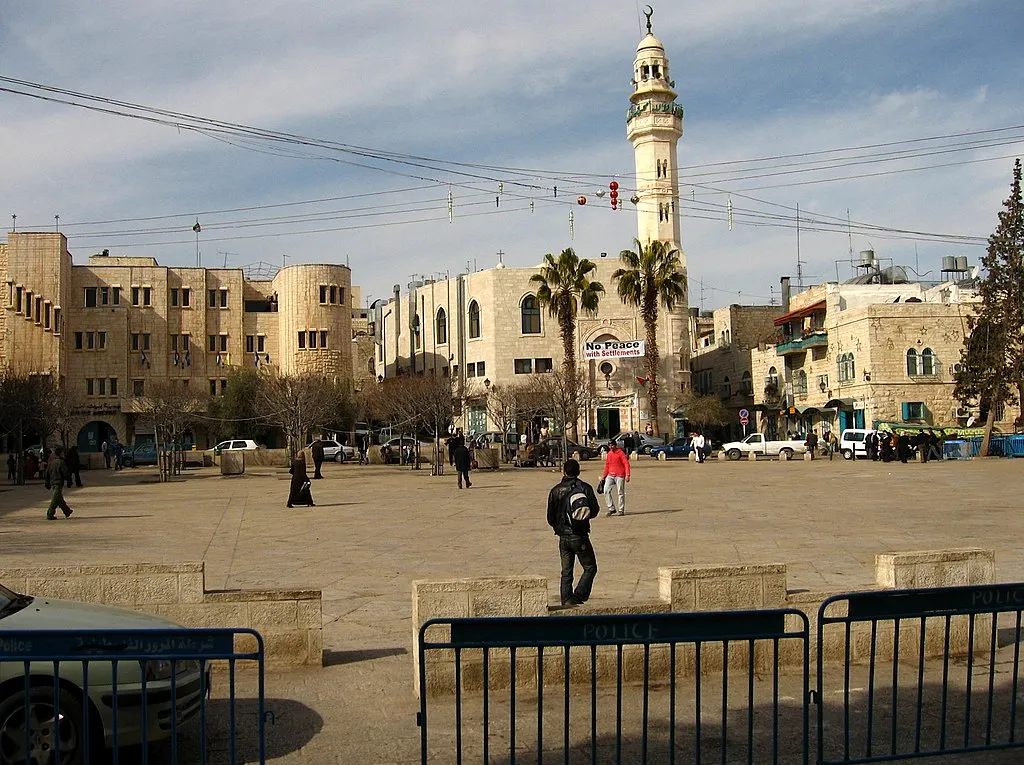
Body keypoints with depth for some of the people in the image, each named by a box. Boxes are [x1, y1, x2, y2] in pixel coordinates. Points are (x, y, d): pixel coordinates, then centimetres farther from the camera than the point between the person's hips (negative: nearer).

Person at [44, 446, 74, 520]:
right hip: (59, 483, -8)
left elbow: (47, 473, 12)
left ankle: (67, 511, 30)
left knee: (60, 498, 17)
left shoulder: (51, 462, 7)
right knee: (55, 499, -4)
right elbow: (66, 473, -15)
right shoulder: (61, 462, -15)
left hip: (52, 483, 8)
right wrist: (69, 477, 6)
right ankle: (50, 515, -5)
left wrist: (47, 483, 19)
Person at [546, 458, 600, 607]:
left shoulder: (555, 491, 0)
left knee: (566, 571, 12)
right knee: (590, 567, 8)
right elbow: (594, 510, -2)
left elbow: (550, 518, 2)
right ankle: (579, 596, -4)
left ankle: (566, 599, 8)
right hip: (579, 536, -3)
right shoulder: (585, 488, -5)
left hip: (563, 537, 3)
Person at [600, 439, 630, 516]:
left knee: (620, 493, 0)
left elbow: (626, 464, -10)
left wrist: (627, 475, -20)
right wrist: (604, 476, 19)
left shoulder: (621, 453, -6)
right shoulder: (609, 454, 12)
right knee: (606, 491, -5)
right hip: (610, 476, 6)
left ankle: (621, 510, 7)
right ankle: (611, 509, 3)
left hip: (619, 476, -6)